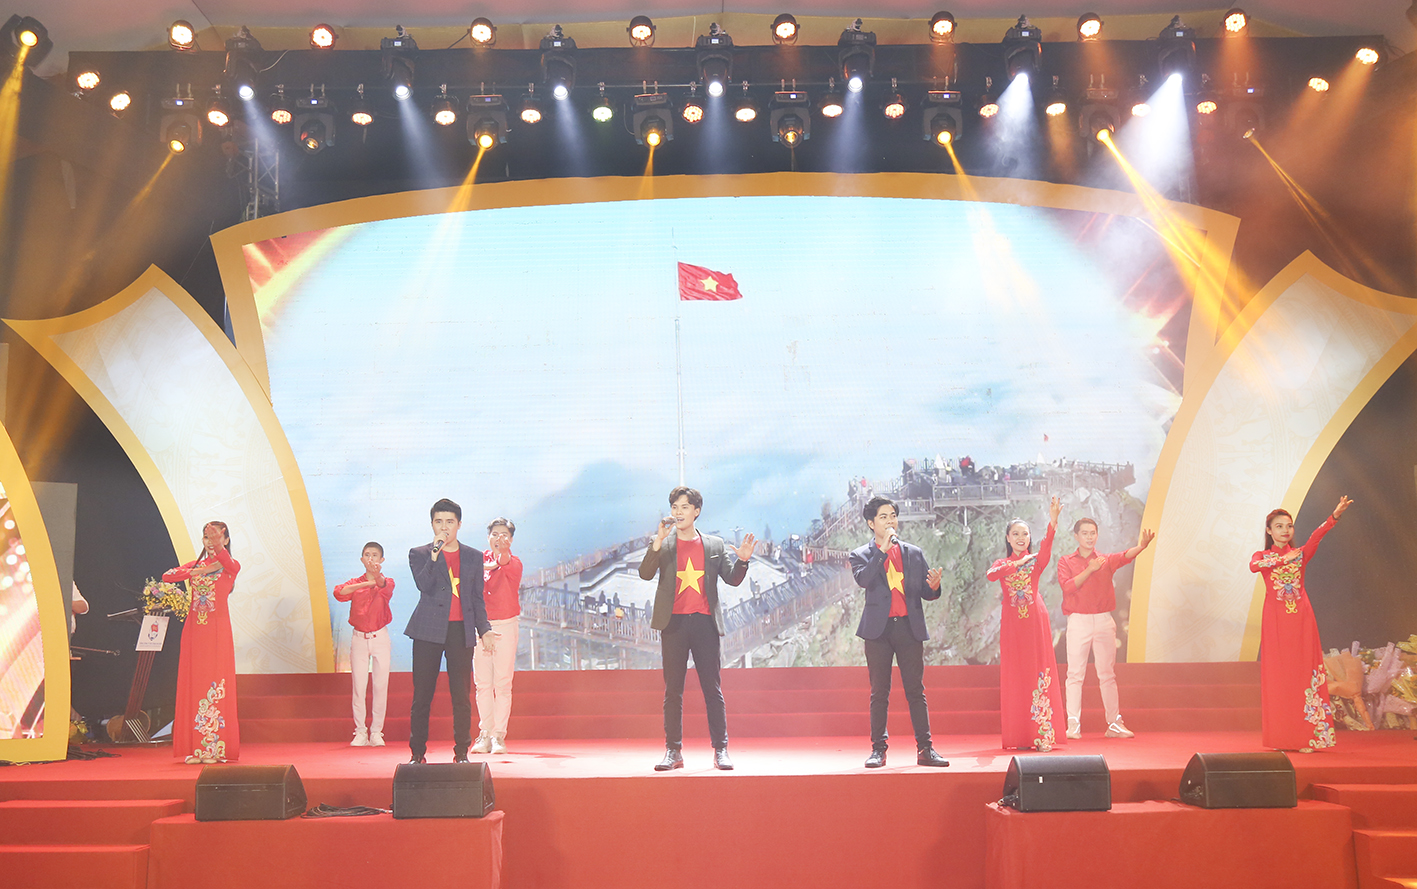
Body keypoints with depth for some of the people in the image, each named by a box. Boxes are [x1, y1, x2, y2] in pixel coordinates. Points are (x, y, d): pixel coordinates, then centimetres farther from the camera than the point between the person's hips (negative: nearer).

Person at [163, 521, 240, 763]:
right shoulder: (196, 565, 15)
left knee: (217, 685, -6)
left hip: (218, 630, -4)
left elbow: (229, 565, -24)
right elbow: (167, 576, 2)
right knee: (194, 684, 1)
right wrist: (197, 572, -10)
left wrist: (219, 545, -42)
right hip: (195, 629, 4)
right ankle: (196, 747, 4)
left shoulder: (231, 565, 2)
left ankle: (217, 747, -4)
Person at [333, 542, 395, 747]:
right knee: (359, 686, 0)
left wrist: (377, 576, -46)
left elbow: (385, 586, -23)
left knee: (381, 686, -1)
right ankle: (360, 733, 5)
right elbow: (338, 592, -15)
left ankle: (376, 732, 7)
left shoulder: (387, 582, 3)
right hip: (359, 638, 1)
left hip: (380, 638, -1)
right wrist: (367, 583, -21)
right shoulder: (355, 583, 6)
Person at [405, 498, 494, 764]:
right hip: (429, 631, -1)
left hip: (461, 632, 2)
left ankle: (461, 753, 10)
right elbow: (424, 585, -12)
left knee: (462, 697, 1)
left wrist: (483, 629, 5)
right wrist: (435, 553, -16)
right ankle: (417, 754, 10)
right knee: (422, 695, 1)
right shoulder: (419, 554, 6)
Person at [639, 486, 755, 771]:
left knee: (713, 689, 0)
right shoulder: (663, 545, 7)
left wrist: (742, 560, -11)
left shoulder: (715, 545, 11)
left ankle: (721, 750, 4)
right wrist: (658, 541, -20)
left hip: (705, 622, 0)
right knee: (672, 691, 3)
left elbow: (732, 579, 9)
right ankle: (673, 752, 9)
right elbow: (645, 573, -7)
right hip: (674, 624, 0)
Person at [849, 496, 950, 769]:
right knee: (879, 693, 2)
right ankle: (878, 749, 8)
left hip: (910, 628, 2)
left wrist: (933, 586, -12)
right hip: (879, 629, -1)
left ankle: (925, 749, 3)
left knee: (916, 691, 0)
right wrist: (883, 549, -16)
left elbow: (925, 593, 11)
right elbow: (863, 580, -15)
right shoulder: (861, 555, 7)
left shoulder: (914, 553, 14)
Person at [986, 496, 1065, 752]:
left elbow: (1046, 549, -17)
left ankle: (1042, 734, -5)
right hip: (1012, 623, 1)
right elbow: (991, 575, -12)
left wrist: (1053, 522, -34)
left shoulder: (1036, 561, 8)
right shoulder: (1002, 564, 13)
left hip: (1035, 621, -1)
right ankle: (1019, 737, 4)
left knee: (1039, 673, -6)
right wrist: (1018, 563, -15)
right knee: (1015, 676, 0)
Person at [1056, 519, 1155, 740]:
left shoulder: (1106, 560, 8)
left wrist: (1141, 546, -34)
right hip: (1078, 621, -2)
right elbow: (1067, 586, -9)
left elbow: (1125, 557, -13)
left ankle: (1115, 724, 8)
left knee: (1107, 673, 5)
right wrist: (1090, 570, -14)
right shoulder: (1066, 561, 7)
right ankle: (1073, 726, -3)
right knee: (1075, 674, -3)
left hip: (1104, 621, 2)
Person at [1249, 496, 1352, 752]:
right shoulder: (1262, 556, 9)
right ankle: (1280, 738, 2)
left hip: (1300, 618, 1)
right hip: (1276, 620, -1)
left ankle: (1306, 737, -2)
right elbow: (1254, 566, -16)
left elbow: (1316, 536, -9)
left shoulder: (1300, 554, 11)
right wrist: (1283, 559, -25)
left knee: (1303, 672, -3)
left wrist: (1335, 515, -26)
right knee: (1278, 675, -2)